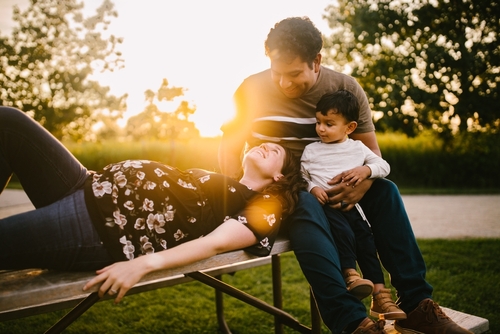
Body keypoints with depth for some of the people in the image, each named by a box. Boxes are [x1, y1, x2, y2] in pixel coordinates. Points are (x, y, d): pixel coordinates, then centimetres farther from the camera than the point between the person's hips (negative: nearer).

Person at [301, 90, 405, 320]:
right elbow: (302, 177, 9)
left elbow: (384, 166, 11)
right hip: (326, 205, -2)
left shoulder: (357, 148, 14)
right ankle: (350, 274, -24)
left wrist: (365, 170, -10)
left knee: (366, 240, -9)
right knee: (342, 230, -32)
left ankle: (380, 295, -4)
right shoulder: (311, 150, 11)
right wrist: (312, 188, -12)